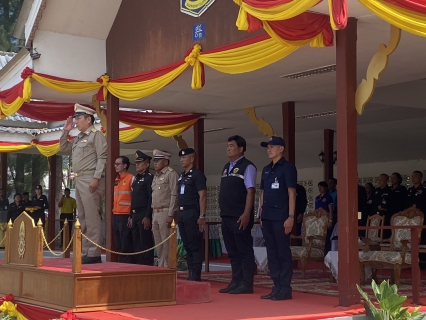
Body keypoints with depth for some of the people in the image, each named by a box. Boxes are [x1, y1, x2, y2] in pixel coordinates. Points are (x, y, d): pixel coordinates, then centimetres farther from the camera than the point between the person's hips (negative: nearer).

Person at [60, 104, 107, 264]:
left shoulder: (96, 135, -5)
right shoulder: (78, 138, 20)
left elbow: (102, 157, -13)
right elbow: (63, 148, 32)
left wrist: (96, 178, -21)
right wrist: (66, 131, 19)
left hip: (90, 179, -9)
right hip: (79, 180, 9)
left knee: (92, 217, -11)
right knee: (82, 217, 10)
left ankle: (94, 253, -12)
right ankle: (86, 252, 14)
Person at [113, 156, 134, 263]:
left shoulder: (131, 179, -6)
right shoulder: (116, 180, 17)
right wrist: (112, 216, 16)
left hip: (125, 216, -8)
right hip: (115, 216, 8)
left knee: (126, 245, -5)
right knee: (118, 245, 10)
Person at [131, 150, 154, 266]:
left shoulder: (149, 178, -8)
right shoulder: (136, 179, 20)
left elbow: (151, 199, -15)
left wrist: (147, 217, -21)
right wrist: (131, 216, 17)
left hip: (144, 216, -9)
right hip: (135, 215, 9)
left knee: (146, 243, -7)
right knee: (136, 244, 11)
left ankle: (148, 265, -3)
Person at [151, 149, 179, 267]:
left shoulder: (171, 174, -7)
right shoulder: (156, 176, 20)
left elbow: (174, 195, -14)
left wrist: (170, 215, -19)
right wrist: (153, 215, 15)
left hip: (165, 213, -9)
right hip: (156, 213, 9)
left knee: (166, 243, -7)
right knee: (158, 244, 11)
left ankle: (167, 266, -4)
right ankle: (161, 266, 17)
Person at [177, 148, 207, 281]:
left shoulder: (197, 174, -7)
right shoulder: (181, 176, 17)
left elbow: (202, 196, -13)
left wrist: (202, 216, -18)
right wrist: (178, 214, 14)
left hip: (192, 213, -8)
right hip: (182, 213, 8)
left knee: (195, 245, -5)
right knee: (187, 245, 10)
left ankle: (196, 275, -2)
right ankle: (190, 273, 15)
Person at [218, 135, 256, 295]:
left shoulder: (247, 167, -6)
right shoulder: (226, 167, 18)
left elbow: (250, 191, -13)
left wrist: (246, 214, -20)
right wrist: (223, 212, 15)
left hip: (240, 217, -8)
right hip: (226, 216, 8)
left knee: (244, 250, -3)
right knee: (232, 251, 11)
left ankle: (246, 284, 2)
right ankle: (236, 282, 17)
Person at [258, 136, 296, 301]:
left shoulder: (287, 168, -3)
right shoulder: (266, 169, 16)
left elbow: (291, 193, -9)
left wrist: (291, 217, -15)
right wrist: (262, 213, 12)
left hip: (281, 217, -7)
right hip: (267, 217, 7)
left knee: (283, 253, -4)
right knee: (271, 253, 8)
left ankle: (285, 289, 0)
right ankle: (277, 287, 14)